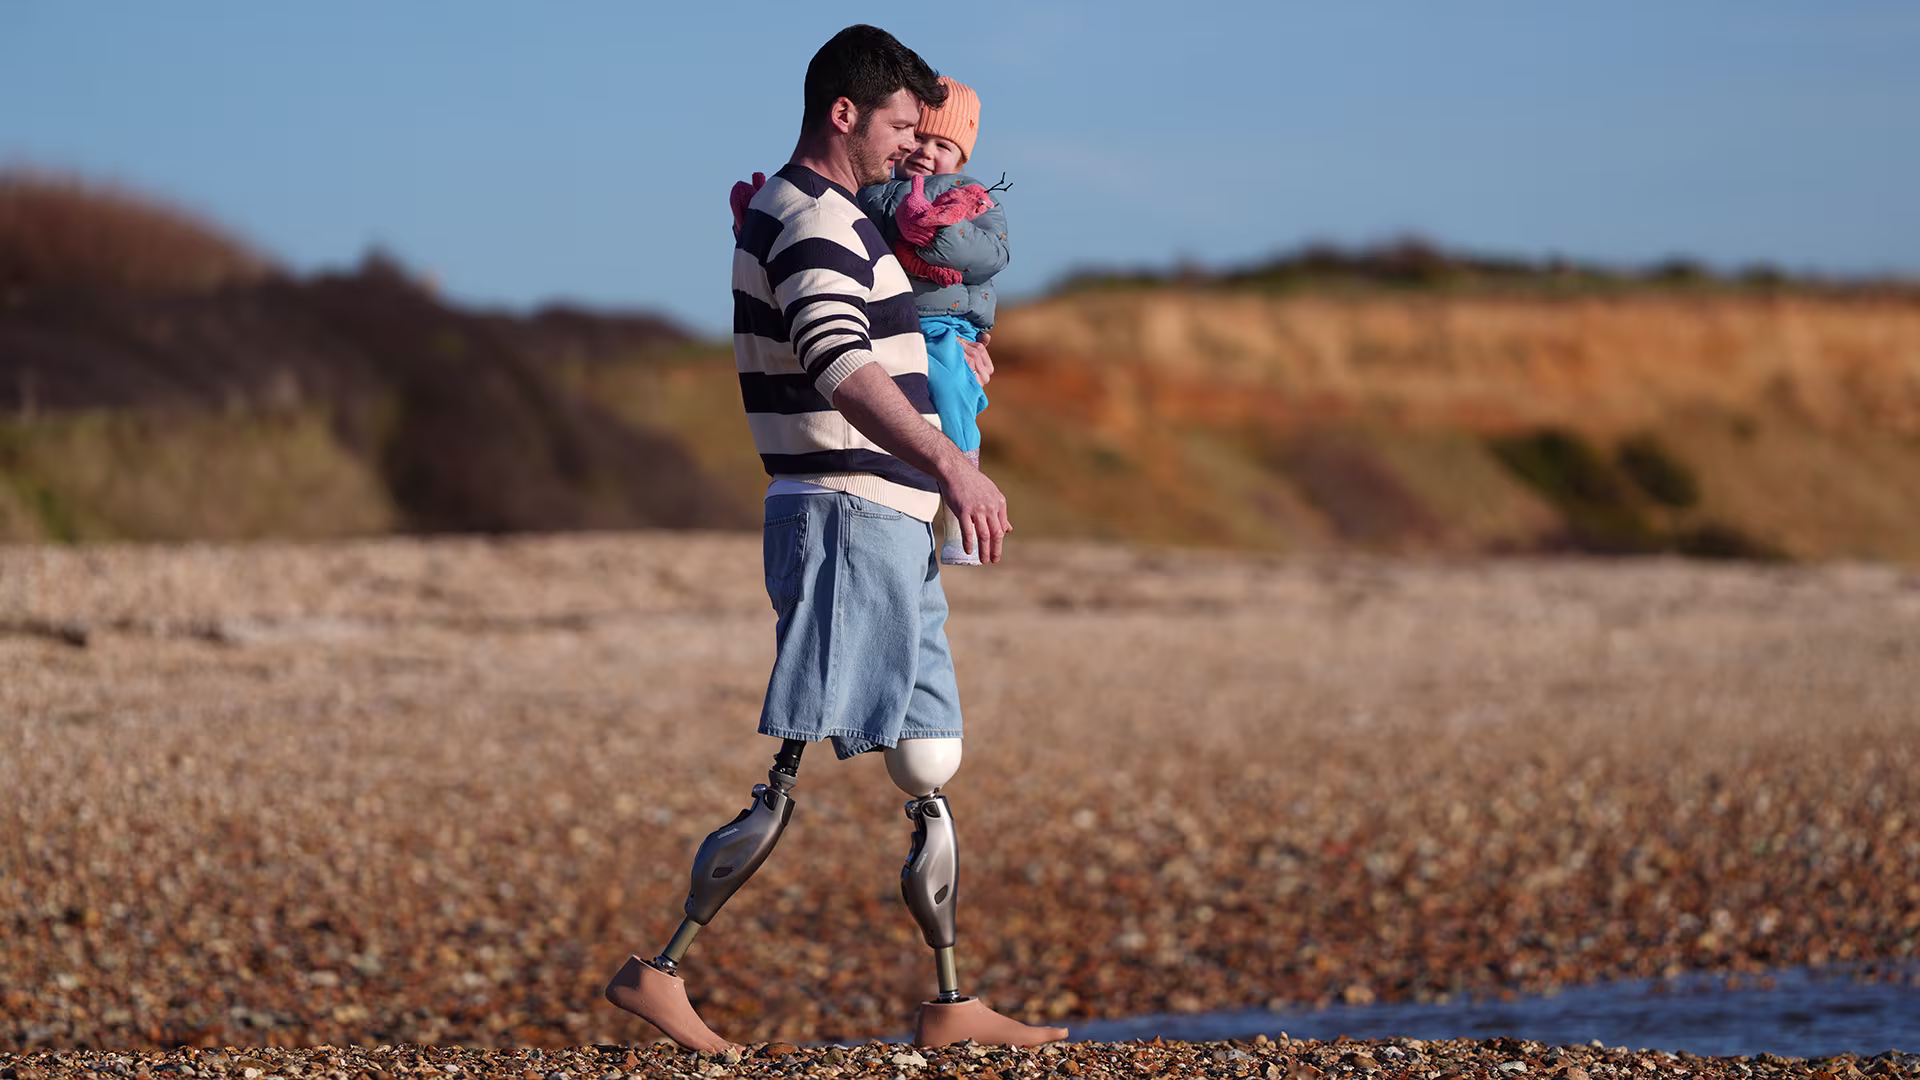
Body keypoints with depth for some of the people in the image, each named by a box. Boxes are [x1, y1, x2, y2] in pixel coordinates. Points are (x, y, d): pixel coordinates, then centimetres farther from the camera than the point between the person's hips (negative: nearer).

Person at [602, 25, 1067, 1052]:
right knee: (791, 777, -13)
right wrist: (947, 462, -41)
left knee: (932, 771, 10)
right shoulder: (811, 222, -13)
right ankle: (656, 971, -10)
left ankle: (949, 1007, 13)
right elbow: (838, 366, -32)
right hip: (846, 516, -10)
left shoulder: (801, 214, 20)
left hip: (890, 529, 10)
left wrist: (943, 356, 33)